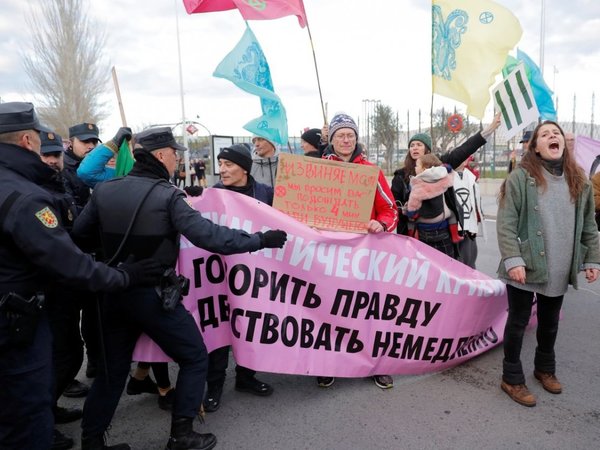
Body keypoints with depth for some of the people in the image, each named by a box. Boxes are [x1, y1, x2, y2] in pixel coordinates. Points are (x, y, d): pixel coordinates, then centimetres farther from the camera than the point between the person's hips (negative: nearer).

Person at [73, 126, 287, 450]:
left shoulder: (104, 190, 2)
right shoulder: (167, 195, -15)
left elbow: (78, 232, 10)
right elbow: (209, 236, -24)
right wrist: (261, 239, -19)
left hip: (114, 291, 6)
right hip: (154, 294, -6)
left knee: (113, 368, 22)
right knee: (194, 358, 12)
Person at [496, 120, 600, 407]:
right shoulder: (521, 177, -10)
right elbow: (506, 223, -14)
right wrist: (513, 260, -22)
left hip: (559, 271, 5)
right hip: (525, 268, -5)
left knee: (550, 323, 21)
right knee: (518, 322, 7)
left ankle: (545, 368, 44)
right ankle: (512, 379, 23)